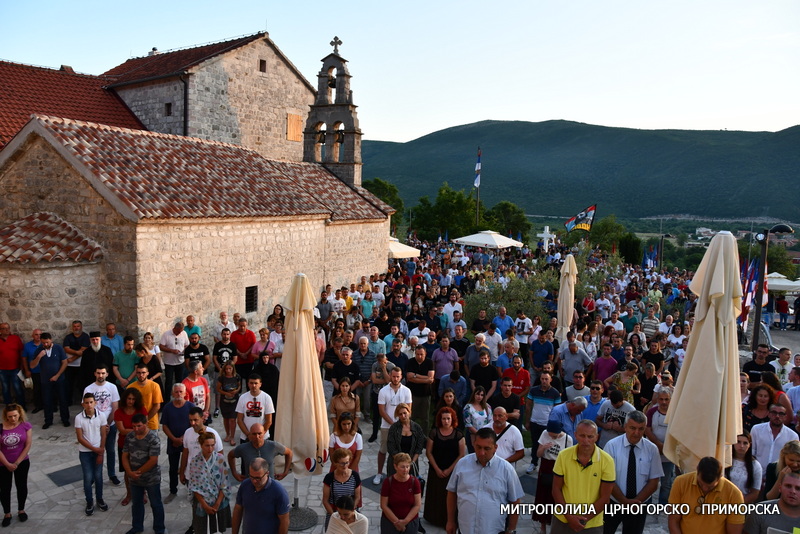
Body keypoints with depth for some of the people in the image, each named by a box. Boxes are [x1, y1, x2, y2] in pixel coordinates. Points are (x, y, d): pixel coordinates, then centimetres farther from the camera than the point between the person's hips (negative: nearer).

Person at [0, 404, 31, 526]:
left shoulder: (26, 426, -14)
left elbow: (28, 446, -10)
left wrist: (16, 463, -11)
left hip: (22, 462, 1)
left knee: (21, 486, 14)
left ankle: (21, 510, 34)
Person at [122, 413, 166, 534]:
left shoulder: (153, 438, -21)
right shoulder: (129, 437, -4)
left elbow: (153, 460, -21)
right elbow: (125, 456, 0)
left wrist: (138, 472, -16)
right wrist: (130, 472, -12)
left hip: (151, 478, -5)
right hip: (134, 478, 5)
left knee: (156, 504, 9)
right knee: (136, 503, 22)